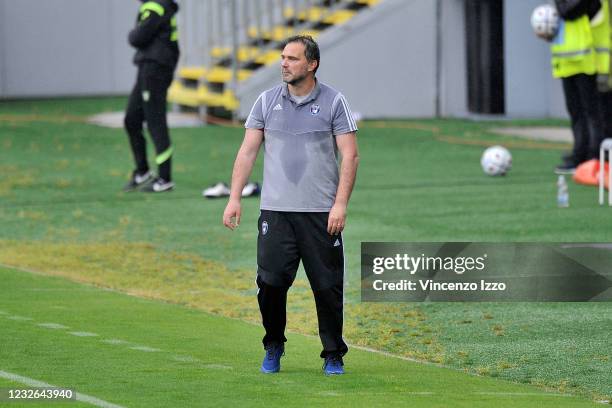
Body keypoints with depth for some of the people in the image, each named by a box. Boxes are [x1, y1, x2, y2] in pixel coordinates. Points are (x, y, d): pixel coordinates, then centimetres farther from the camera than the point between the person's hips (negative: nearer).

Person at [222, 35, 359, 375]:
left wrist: (341, 203, -12)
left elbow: (350, 155, -3)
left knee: (328, 286, 0)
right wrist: (235, 198, 0)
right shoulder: (267, 101, 8)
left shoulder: (334, 102, 1)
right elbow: (248, 152, 9)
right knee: (271, 282, -6)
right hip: (276, 211, 2)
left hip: (321, 213, -2)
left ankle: (334, 355, 13)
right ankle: (274, 347, 15)